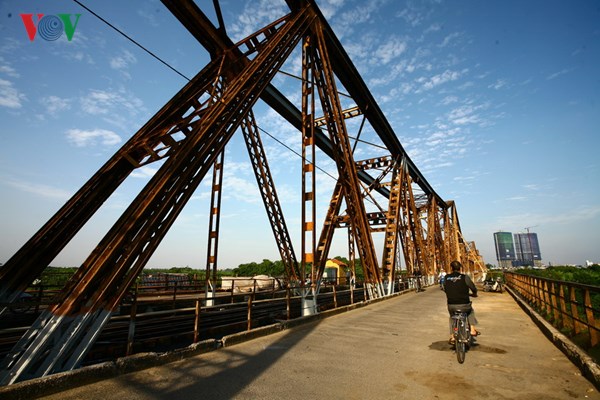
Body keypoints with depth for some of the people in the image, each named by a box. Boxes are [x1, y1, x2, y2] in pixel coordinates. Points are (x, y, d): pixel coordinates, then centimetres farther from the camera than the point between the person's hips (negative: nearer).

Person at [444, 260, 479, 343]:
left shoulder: (446, 278, -1)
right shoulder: (465, 277, -8)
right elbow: (473, 288, 2)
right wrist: (474, 294, 26)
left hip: (451, 306, 2)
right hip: (464, 305, -1)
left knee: (452, 317, 30)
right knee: (471, 311, 33)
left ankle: (452, 336, 26)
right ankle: (472, 330, 29)